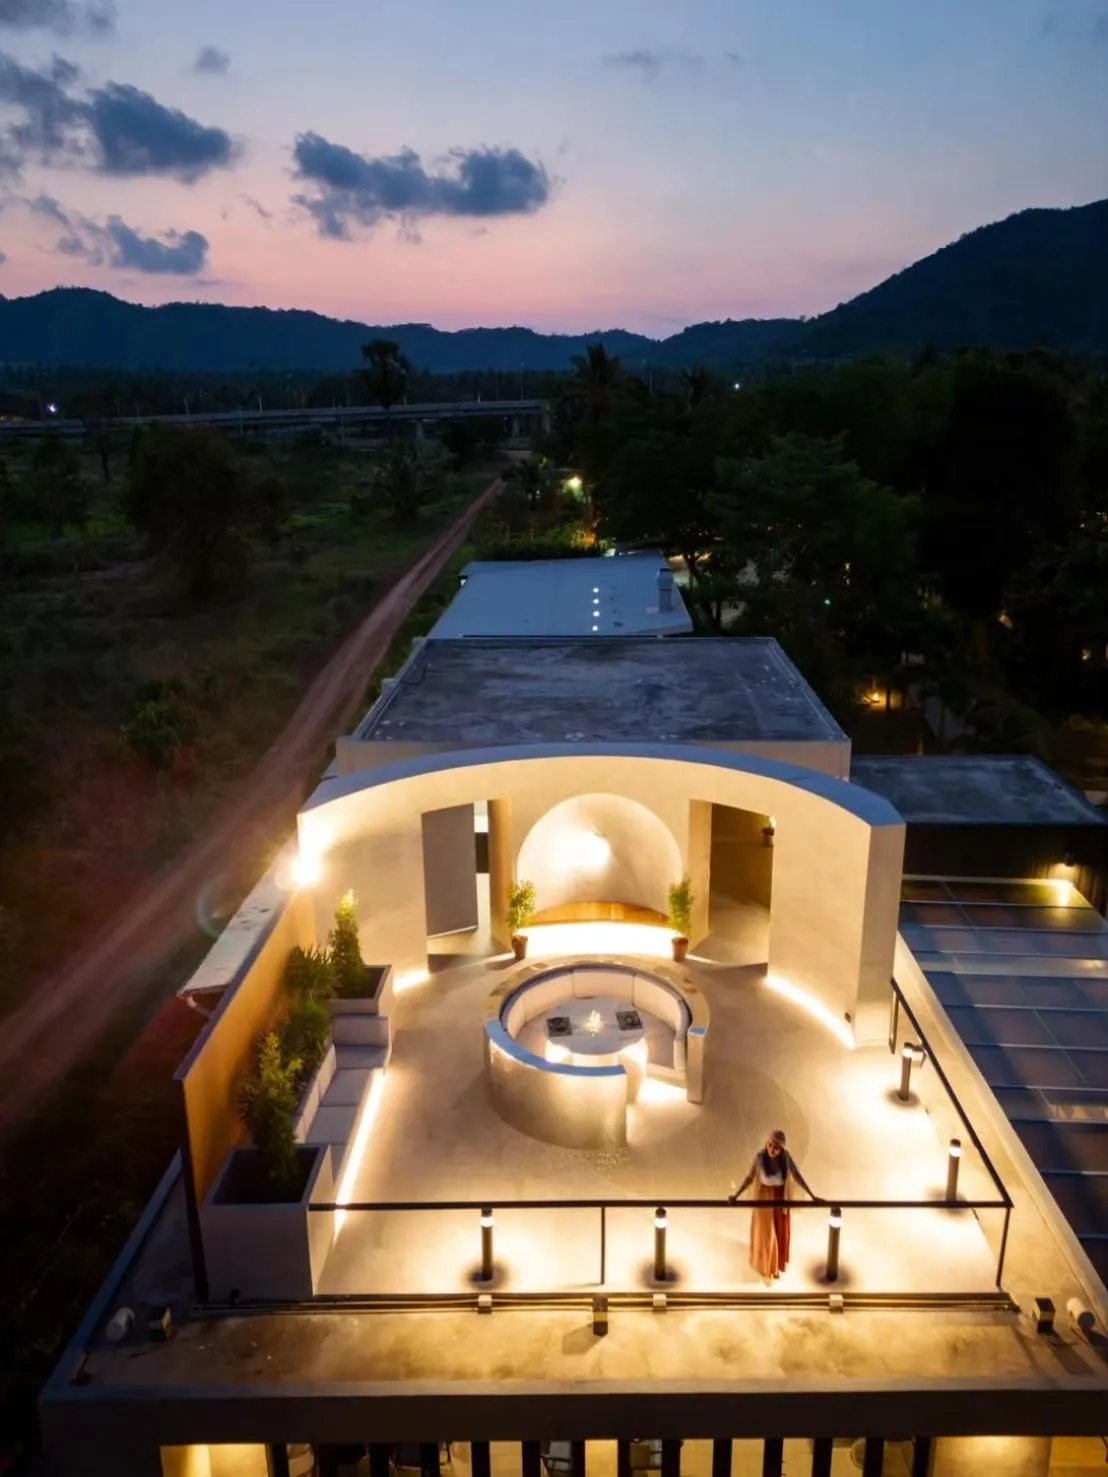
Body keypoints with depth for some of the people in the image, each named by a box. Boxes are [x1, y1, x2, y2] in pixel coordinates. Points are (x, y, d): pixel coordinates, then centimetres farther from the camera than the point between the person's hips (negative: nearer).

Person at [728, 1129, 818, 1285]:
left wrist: (813, 1196, -9)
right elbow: (750, 1178, -14)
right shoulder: (760, 1156, -23)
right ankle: (766, 1270, 34)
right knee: (765, 1235, 11)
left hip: (781, 1199, 2)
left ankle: (776, 1266, 44)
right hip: (764, 1199, -2)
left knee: (780, 1234, 19)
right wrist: (736, 1195, -19)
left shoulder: (786, 1157, -19)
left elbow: (798, 1177, -9)